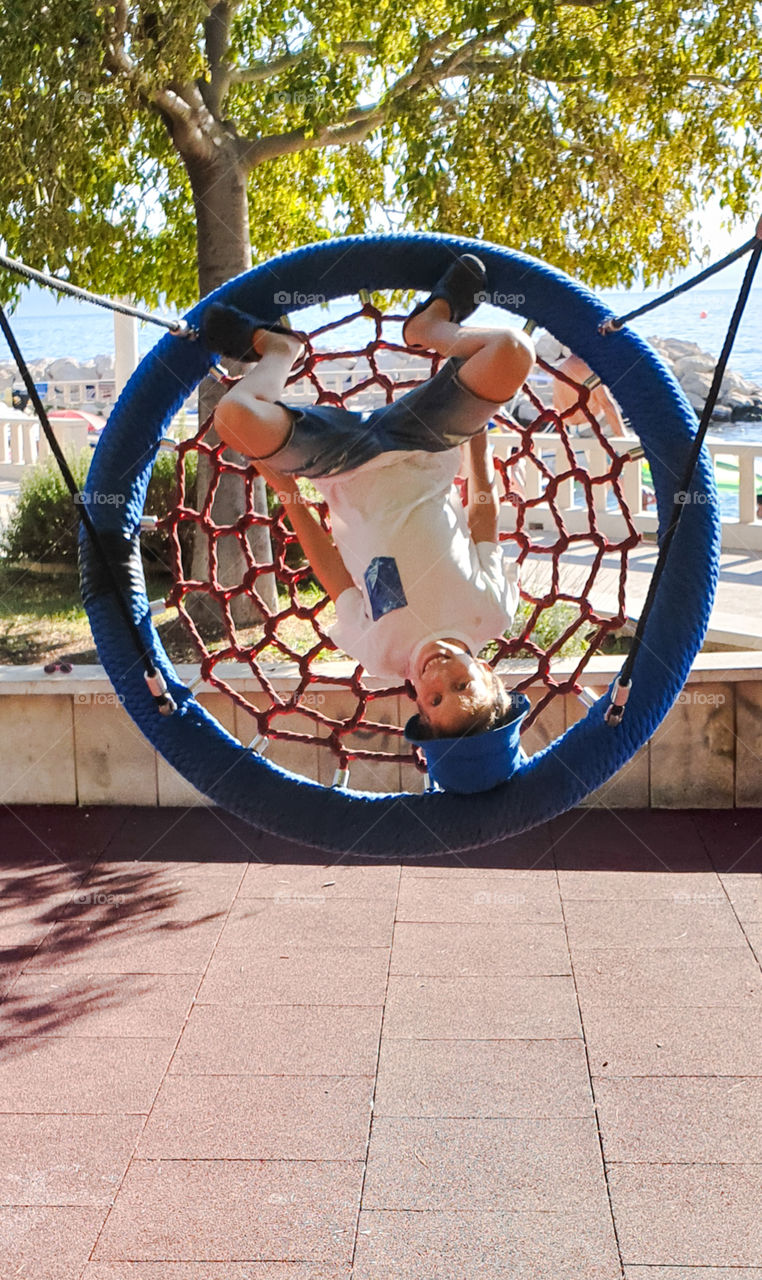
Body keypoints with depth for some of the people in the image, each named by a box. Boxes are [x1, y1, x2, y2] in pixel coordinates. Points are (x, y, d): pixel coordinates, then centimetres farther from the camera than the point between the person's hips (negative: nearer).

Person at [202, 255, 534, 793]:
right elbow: (484, 518, -4)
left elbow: (336, 576, -6)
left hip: (348, 474, -2)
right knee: (513, 350, -17)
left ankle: (279, 347, 9)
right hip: (421, 449, 2)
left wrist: (292, 498, 1)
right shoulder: (493, 612, -20)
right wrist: (478, 440, 7)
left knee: (236, 417, -25)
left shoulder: (380, 651, -22)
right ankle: (433, 327, 13)